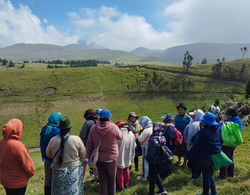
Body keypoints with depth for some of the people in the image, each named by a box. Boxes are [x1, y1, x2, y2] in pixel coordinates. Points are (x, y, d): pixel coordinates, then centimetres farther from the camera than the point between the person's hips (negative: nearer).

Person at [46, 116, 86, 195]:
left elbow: (48, 154, 8)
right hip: (74, 171, -1)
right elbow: (83, 155, -1)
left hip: (58, 172, 1)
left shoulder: (53, 140, -9)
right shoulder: (76, 139, -12)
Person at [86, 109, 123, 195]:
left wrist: (88, 157, 10)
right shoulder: (113, 127, -17)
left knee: (102, 181, 15)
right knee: (112, 181, 14)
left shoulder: (94, 128, -5)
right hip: (111, 159, -3)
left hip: (98, 158, 3)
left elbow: (89, 145, 0)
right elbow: (120, 137, 3)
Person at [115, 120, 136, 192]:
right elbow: (134, 146, 5)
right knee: (126, 171, 22)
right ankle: (126, 185, 35)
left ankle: (121, 187, 20)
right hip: (128, 157, 6)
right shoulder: (131, 134, -5)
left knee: (120, 172, 10)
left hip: (120, 157, -6)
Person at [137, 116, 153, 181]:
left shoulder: (146, 131, -24)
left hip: (146, 147, -8)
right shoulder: (153, 129, 1)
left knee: (145, 161, 3)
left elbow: (140, 139, -17)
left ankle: (144, 176, 13)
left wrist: (140, 133, -4)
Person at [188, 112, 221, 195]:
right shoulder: (216, 130, -1)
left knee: (206, 178, 9)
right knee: (211, 175, 24)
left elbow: (196, 146, -18)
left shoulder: (202, 132, -23)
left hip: (206, 158, -7)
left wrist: (191, 159, -10)